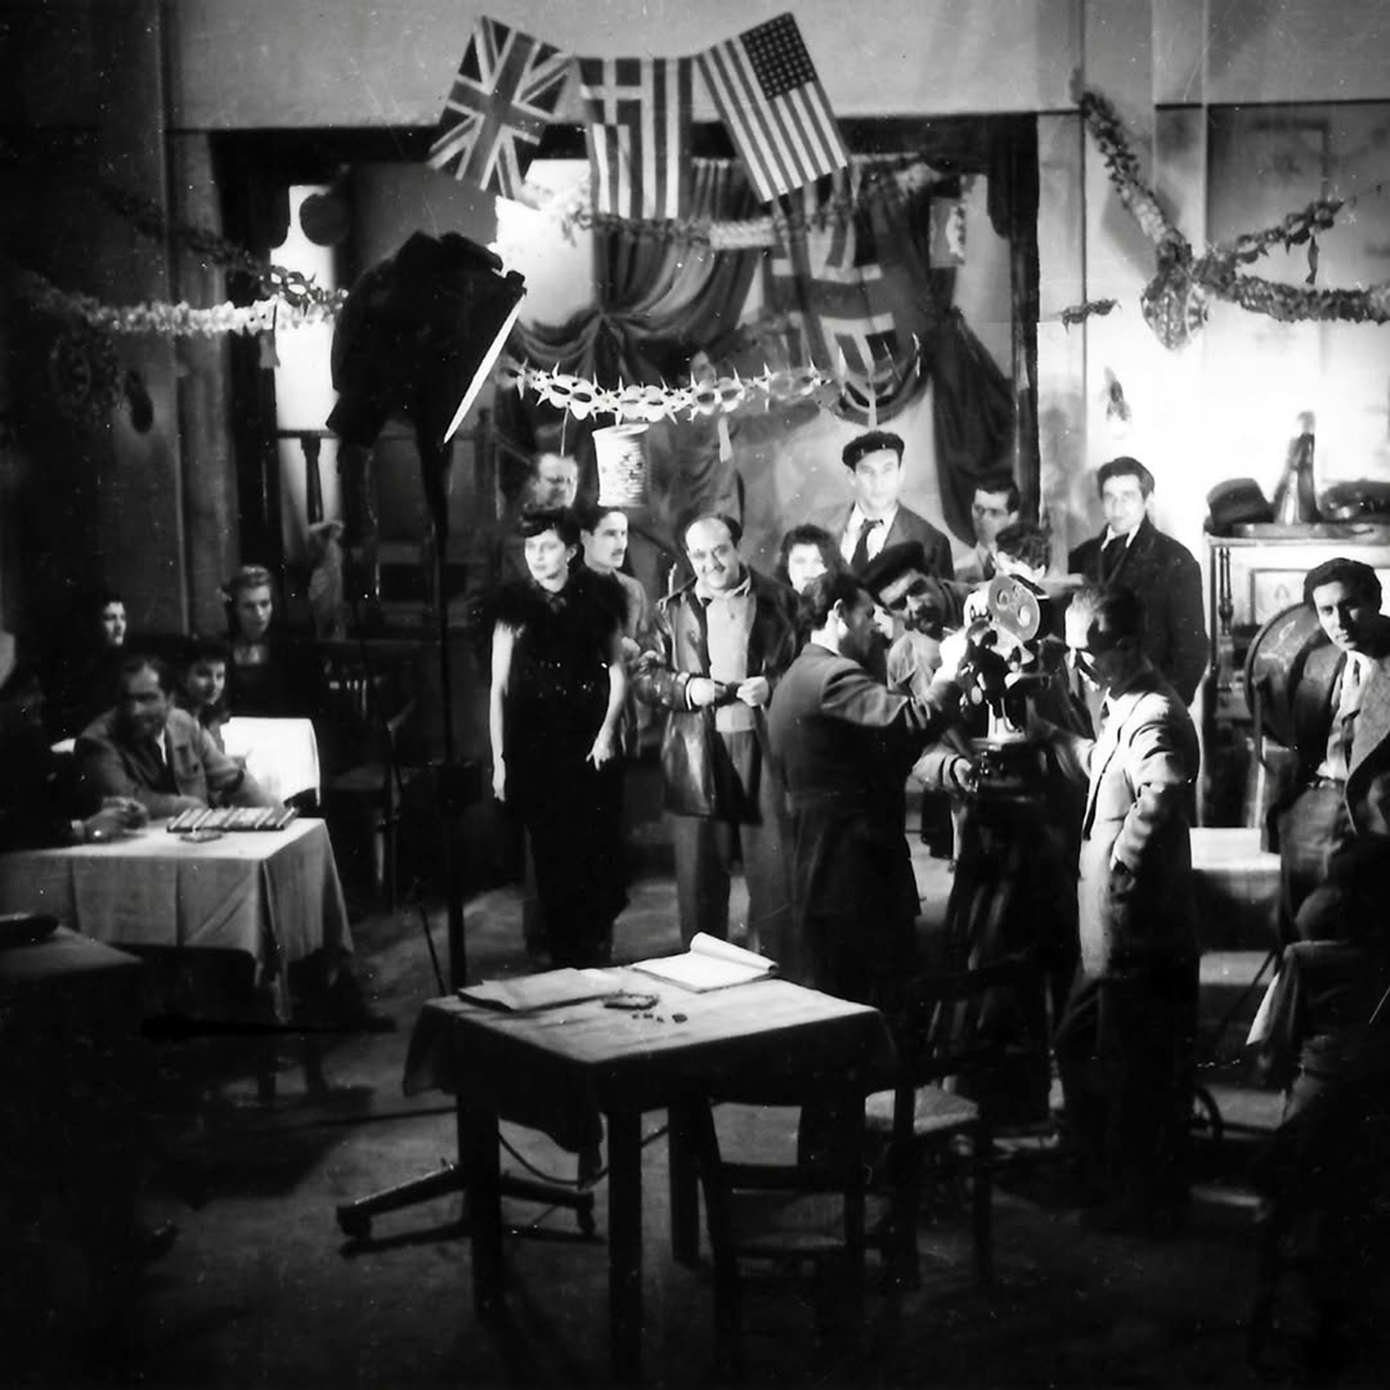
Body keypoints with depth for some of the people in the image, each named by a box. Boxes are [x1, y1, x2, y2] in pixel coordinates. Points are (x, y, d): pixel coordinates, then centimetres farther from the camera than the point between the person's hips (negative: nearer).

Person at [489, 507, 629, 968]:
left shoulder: (598, 598, 3)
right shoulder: (515, 605, 1)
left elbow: (617, 672, 9)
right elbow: (499, 686, 2)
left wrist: (607, 732, -4)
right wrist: (499, 760, -1)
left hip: (591, 747, 0)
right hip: (534, 751, 0)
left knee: (598, 852, -4)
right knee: (550, 856, 1)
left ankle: (596, 955, 13)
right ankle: (563, 960, 11)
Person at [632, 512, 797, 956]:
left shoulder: (778, 600, 5)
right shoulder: (672, 610, 9)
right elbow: (643, 677, 8)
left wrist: (772, 685, -10)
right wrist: (686, 687, -9)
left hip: (765, 749, -1)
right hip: (696, 758, 1)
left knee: (774, 874, 2)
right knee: (699, 879, 5)